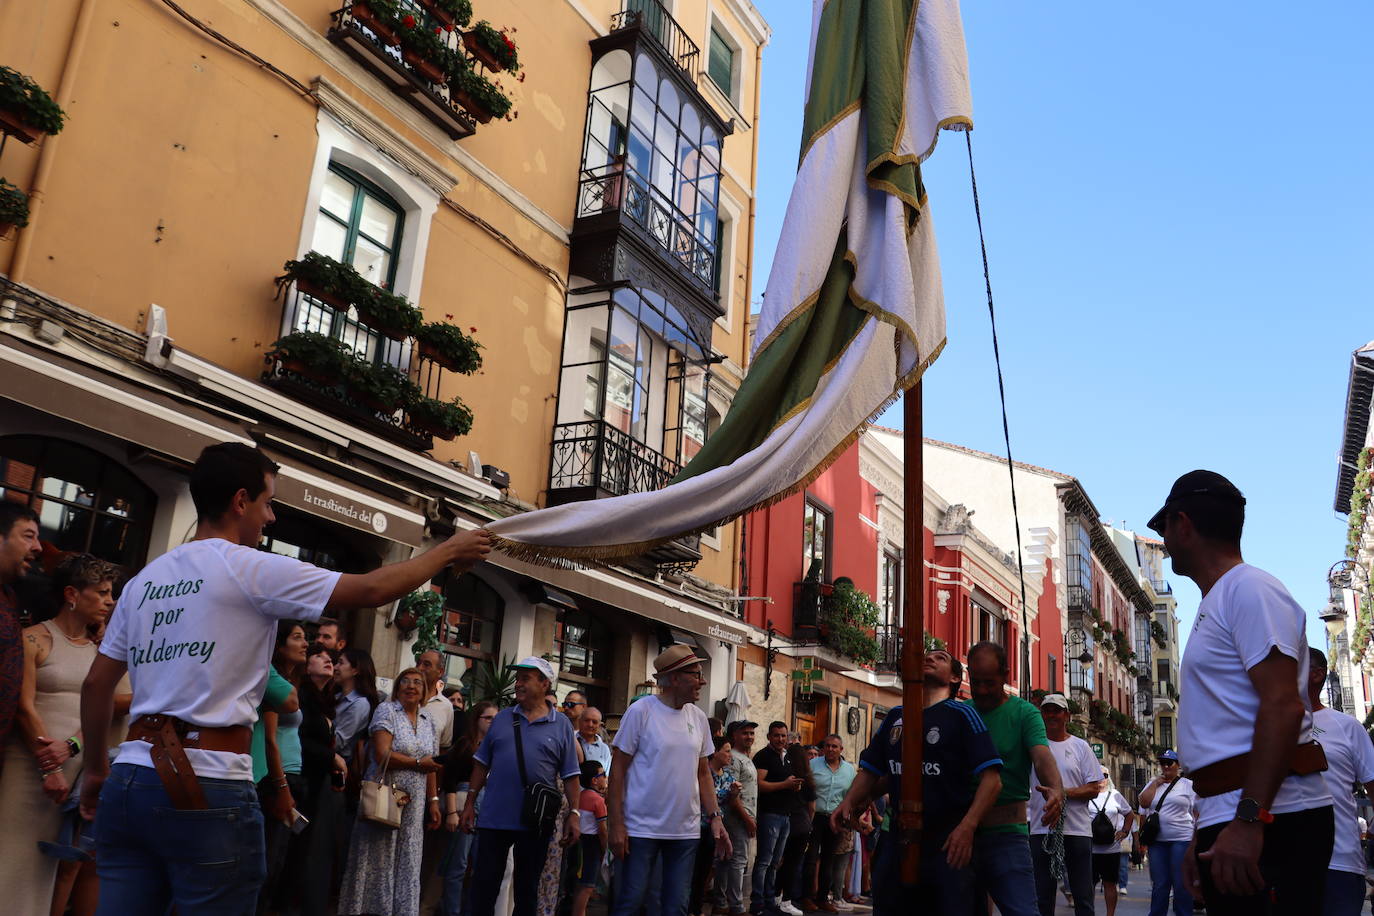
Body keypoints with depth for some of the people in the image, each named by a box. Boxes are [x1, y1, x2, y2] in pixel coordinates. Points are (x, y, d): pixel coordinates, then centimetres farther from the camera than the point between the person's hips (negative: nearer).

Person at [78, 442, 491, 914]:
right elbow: (371, 590, -6)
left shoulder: (144, 580, 14)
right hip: (207, 787, -7)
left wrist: (95, 768, 29)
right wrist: (449, 551, 6)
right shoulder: (251, 568, -7)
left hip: (130, 779, 7)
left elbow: (96, 684, 18)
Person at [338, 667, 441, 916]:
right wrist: (419, 763, -8)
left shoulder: (428, 721, 12)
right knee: (377, 860, -1)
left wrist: (433, 802, 4)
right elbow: (382, 755, -16)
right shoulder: (387, 710, -4)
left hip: (414, 805, 5)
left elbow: (431, 765, 11)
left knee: (407, 864, 6)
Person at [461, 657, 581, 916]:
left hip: (536, 824, -2)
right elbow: (482, 764, 10)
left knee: (527, 888, 10)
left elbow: (571, 776, 0)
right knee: (484, 885, 6)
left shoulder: (561, 725, 0)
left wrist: (573, 814, -7)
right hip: (494, 818, 2)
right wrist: (469, 803, 6)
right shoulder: (502, 718, 6)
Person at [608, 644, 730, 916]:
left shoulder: (698, 717, 6)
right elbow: (618, 769, -8)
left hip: (686, 832, 5)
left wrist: (715, 817, 4)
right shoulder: (641, 711, -10)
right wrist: (617, 824, -12)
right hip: (642, 830, -5)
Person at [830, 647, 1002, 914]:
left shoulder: (961, 715, -4)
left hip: (947, 841, -5)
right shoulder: (895, 717, 12)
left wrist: (968, 825, -25)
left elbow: (991, 776, -12)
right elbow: (870, 769, 17)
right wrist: (849, 802, -1)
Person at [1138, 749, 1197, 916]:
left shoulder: (1188, 784, 4)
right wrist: (1156, 783, -3)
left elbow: (1198, 812, 1)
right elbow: (1143, 802, -2)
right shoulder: (1153, 784, 14)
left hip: (1182, 839, -3)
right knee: (1159, 883, 7)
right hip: (1157, 840, 3)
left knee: (1181, 883, 0)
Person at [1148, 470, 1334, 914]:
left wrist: (1249, 821, -27)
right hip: (1232, 822, 10)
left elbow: (1283, 707, -21)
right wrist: (1206, 834, 23)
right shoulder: (1215, 604, 21)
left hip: (1268, 823, -10)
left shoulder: (1249, 589, -9)